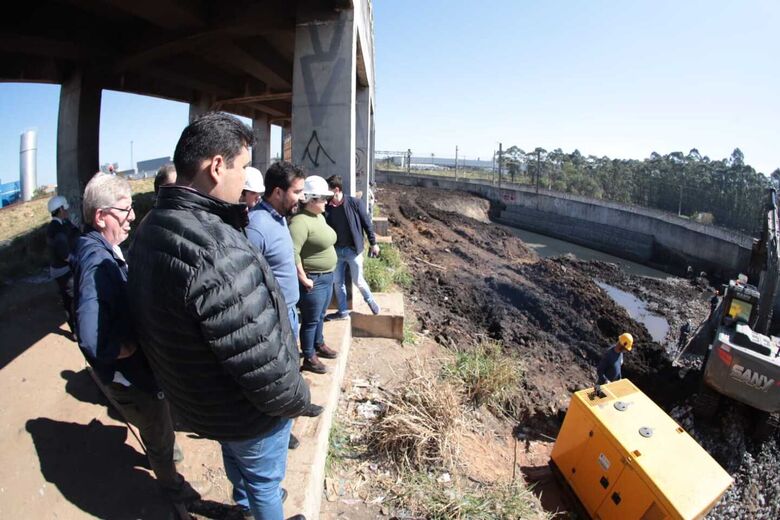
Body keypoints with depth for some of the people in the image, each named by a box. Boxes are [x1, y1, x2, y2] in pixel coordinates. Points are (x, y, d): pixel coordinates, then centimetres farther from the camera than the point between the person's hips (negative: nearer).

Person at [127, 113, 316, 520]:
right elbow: (263, 363, -33)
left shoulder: (150, 227, -7)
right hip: (247, 411, -8)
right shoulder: (216, 250, -39)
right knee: (264, 477, 21)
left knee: (235, 455, 35)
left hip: (193, 397, 9)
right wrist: (301, 402, -15)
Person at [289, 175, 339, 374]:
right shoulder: (300, 221, -22)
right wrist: (303, 279, -22)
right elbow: (292, 253, -28)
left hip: (327, 276, 9)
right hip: (313, 280, -9)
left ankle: (319, 345, 43)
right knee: (311, 320, 5)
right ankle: (309, 358, 20)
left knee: (320, 316, 24)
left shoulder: (320, 216, 9)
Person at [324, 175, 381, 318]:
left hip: (353, 249, -4)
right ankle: (343, 311, 26)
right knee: (337, 282, 10)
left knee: (358, 281, 4)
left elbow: (366, 223, -6)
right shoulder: (327, 207, -2)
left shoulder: (354, 203, -12)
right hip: (336, 250, 4)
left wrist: (373, 243, -4)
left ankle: (370, 300, 32)